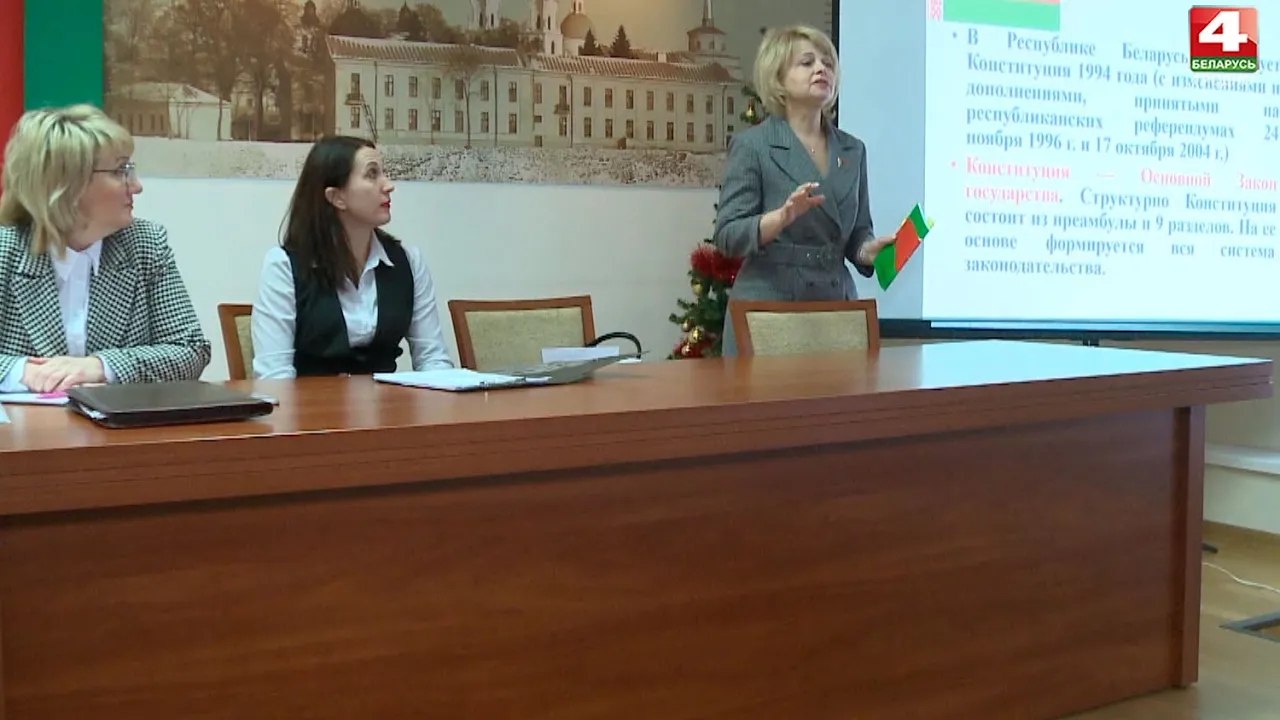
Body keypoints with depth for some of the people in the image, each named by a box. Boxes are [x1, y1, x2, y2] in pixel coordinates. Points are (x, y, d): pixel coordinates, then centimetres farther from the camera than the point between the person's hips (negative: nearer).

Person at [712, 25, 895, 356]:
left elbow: (856, 233, 16)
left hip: (836, 306, 5)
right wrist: (784, 216, -26)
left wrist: (870, 250, -6)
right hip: (768, 308, -4)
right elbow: (727, 235, -10)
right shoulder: (751, 144, -4)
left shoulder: (852, 149, 11)